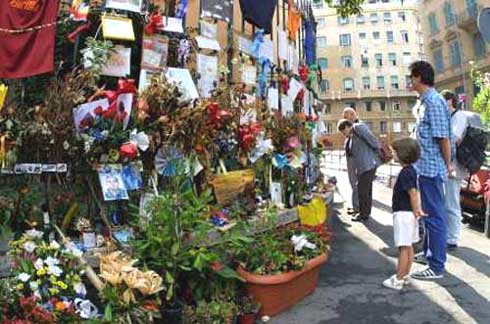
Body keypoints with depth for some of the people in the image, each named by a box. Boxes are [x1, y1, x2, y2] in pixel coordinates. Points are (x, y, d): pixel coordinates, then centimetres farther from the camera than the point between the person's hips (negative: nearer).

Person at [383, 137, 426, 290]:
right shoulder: (411, 170, 11)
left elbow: (413, 193, -23)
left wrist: (415, 211, -13)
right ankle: (405, 274, 28)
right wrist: (418, 209, 11)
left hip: (404, 213, -10)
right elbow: (416, 191, 13)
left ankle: (398, 280, 3)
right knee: (409, 247, 16)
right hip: (408, 213, 10)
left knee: (404, 248, -4)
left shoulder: (405, 173, -19)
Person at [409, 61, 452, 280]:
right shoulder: (426, 101, 14)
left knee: (434, 216, -3)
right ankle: (429, 252, 36)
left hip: (431, 168, -10)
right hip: (424, 167, 10)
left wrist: (447, 165, -9)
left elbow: (443, 137, -19)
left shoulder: (434, 101, -17)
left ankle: (437, 267, 6)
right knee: (428, 213, 20)